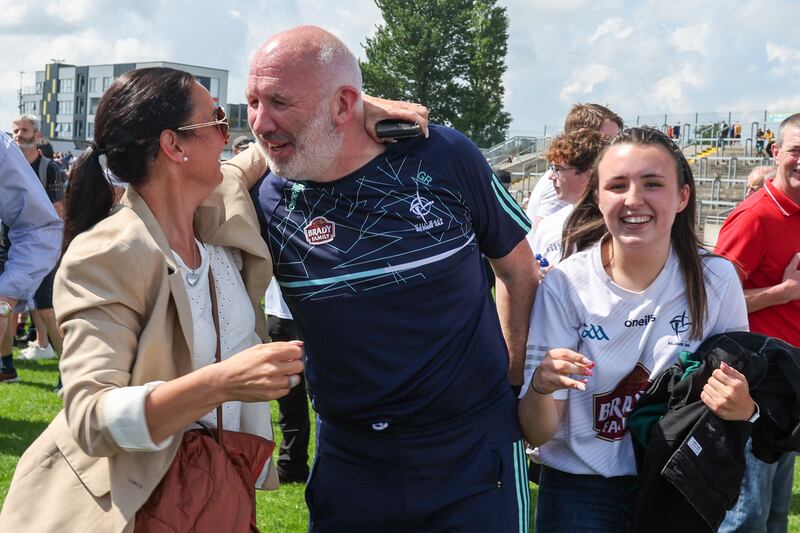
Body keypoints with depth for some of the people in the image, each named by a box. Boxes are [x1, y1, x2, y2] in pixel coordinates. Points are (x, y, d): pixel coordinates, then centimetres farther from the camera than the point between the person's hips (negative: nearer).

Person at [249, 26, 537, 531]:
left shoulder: (444, 158, -9)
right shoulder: (266, 200, -6)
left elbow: (518, 267, 4)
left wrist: (512, 370, 4)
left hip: (476, 449, -1)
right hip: (348, 457, 2)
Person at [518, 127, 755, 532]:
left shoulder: (716, 280, -10)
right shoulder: (565, 285, -14)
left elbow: (739, 396, 2)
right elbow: (538, 434, -13)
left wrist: (744, 408, -20)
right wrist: (540, 388, -34)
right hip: (580, 491, -1)